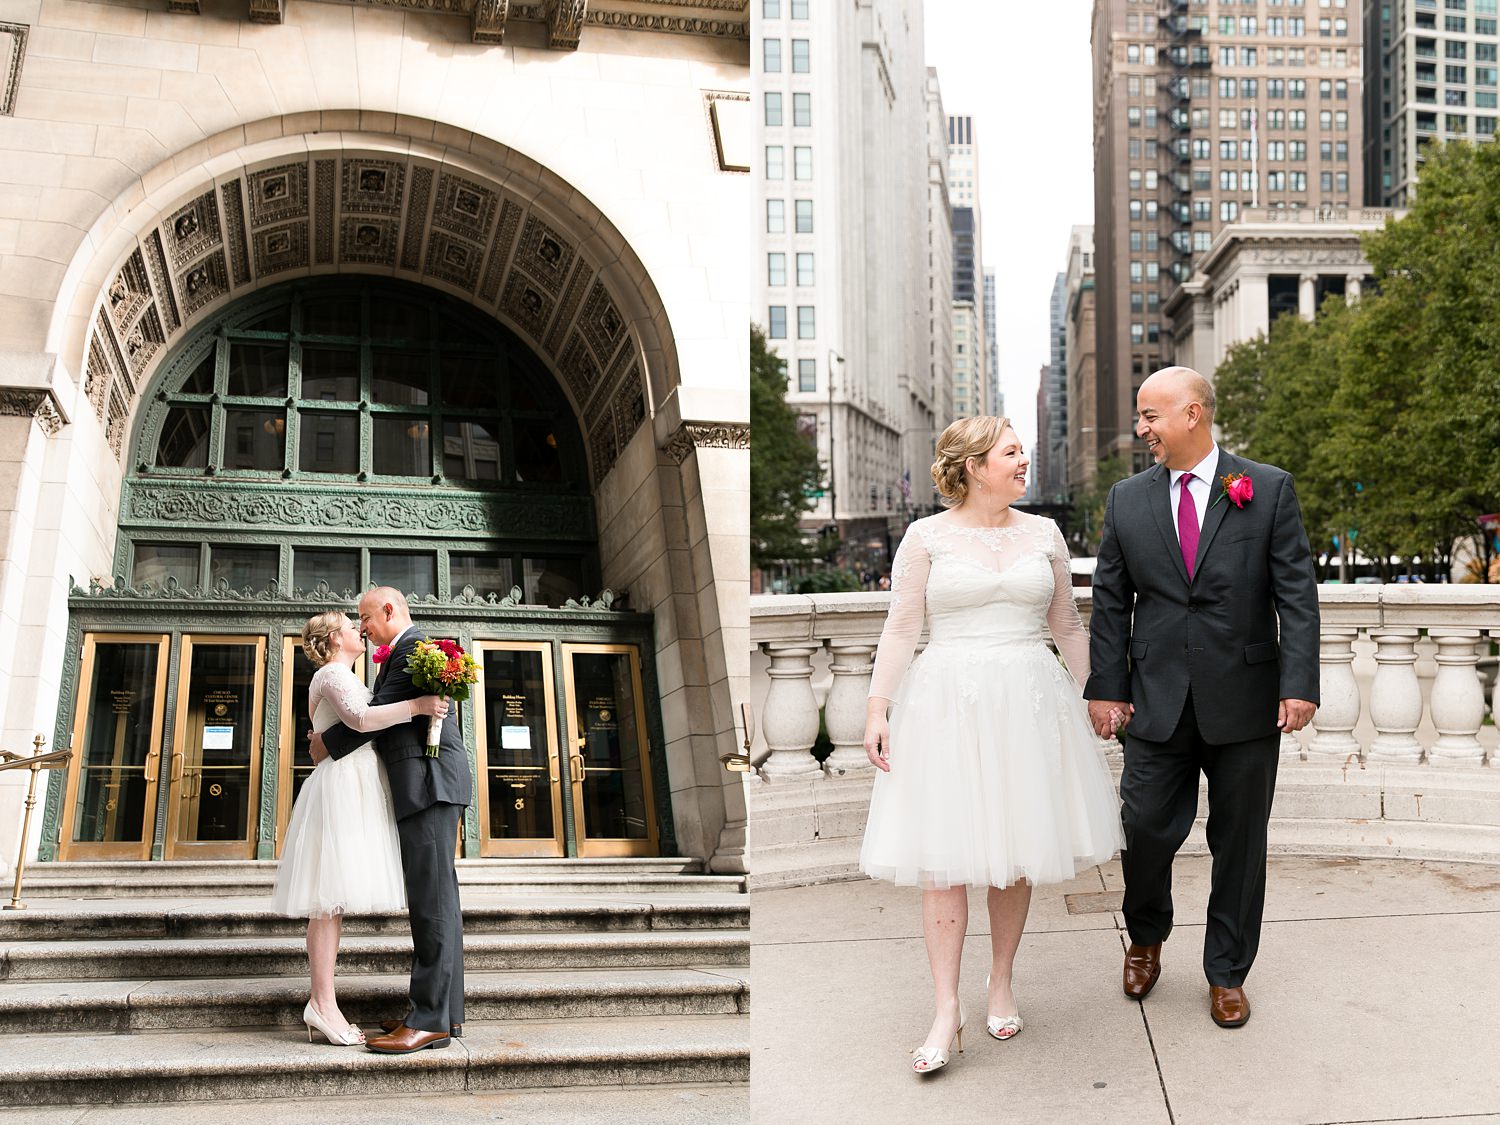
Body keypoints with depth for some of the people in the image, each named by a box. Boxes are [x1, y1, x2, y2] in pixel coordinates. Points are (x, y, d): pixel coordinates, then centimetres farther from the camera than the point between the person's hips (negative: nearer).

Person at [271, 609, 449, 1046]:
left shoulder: (343, 678, 27)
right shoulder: (332, 674, -4)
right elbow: (360, 719, -21)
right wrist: (416, 706, -26)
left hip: (353, 790, 10)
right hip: (341, 785, -10)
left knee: (334, 897, 3)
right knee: (330, 896, -13)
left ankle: (322, 1004, 1)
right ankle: (322, 1004, -16)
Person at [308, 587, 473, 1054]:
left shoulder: (414, 648, -8)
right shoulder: (404, 653, 24)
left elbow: (380, 712, -14)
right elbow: (387, 714, 25)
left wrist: (327, 743, -4)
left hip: (429, 781, -11)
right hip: (422, 787, 11)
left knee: (432, 898, -13)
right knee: (434, 899, 9)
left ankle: (432, 1019, -15)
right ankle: (444, 1010, 11)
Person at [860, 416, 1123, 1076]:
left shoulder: (1043, 534, 9)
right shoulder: (926, 537, 0)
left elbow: (1067, 625, 16)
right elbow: (901, 629, -1)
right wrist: (876, 710, -7)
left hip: (1029, 700, 3)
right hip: (948, 701, -3)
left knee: (1016, 852, 7)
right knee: (943, 857, -5)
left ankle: (1001, 984, 23)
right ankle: (946, 1011, -2)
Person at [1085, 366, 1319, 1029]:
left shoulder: (1268, 489, -1)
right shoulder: (1126, 500, 6)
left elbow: (1297, 594, -3)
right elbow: (1110, 603, 7)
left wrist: (1299, 684, -11)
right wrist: (1106, 687, 0)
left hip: (1244, 705, -1)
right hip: (1157, 703, 1)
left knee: (1240, 844, 8)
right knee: (1143, 831, 2)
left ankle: (1227, 973, 26)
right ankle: (1146, 938, 32)